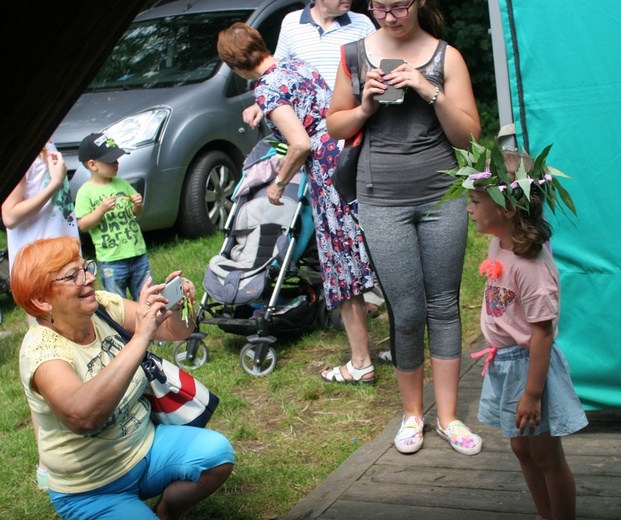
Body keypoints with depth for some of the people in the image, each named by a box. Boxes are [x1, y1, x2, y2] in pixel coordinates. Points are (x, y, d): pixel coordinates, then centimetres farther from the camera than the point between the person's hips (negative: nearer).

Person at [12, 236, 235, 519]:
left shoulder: (103, 305, -7)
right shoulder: (41, 348, -25)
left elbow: (176, 331, -4)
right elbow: (82, 416, -43)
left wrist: (176, 303, -28)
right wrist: (140, 338, -46)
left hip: (145, 446, 6)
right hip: (92, 493, -6)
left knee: (216, 452, -16)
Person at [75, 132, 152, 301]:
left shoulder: (122, 184, 9)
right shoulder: (86, 192, -6)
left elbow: (137, 212, 18)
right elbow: (83, 225, -11)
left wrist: (138, 205, -4)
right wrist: (102, 209, -22)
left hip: (138, 254, 5)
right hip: (111, 260, -5)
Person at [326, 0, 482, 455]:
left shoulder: (446, 56, 1)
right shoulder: (358, 53, 4)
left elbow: (469, 136, -2)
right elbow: (335, 125, 12)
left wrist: (432, 93, -15)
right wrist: (365, 107, -8)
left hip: (442, 196, 0)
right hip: (383, 200, 0)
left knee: (444, 305, 6)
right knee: (407, 312, -1)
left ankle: (448, 418, 18)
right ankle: (413, 414, 21)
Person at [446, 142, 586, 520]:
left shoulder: (531, 266, -27)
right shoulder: (499, 246, 0)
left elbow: (542, 331, -26)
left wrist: (532, 393, -25)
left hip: (529, 364, -9)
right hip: (504, 362, 9)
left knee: (546, 456, 6)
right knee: (522, 449, 21)